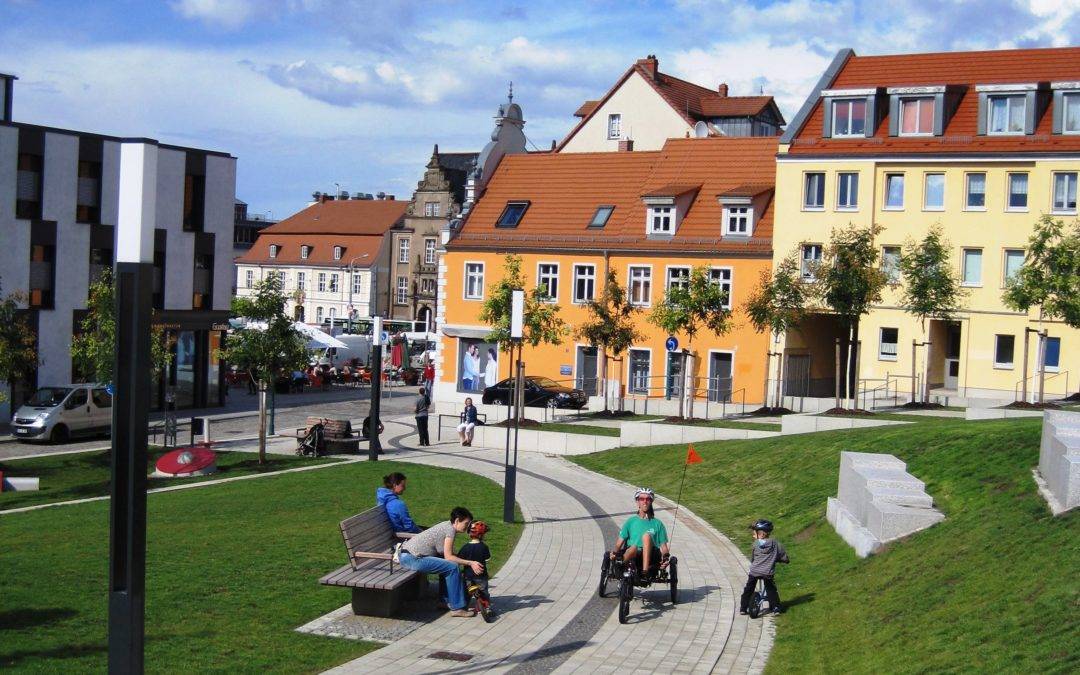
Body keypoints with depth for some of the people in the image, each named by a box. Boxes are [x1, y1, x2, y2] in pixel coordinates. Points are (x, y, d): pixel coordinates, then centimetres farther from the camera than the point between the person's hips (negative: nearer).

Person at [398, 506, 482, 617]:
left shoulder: (447, 525, 14)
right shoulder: (450, 529, -13)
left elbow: (448, 555, 14)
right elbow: (448, 557, -17)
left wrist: (469, 562, 5)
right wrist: (470, 563, -15)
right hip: (412, 558, -10)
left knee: (447, 564, 21)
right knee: (453, 567, -13)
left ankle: (446, 601, 25)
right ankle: (457, 608, -7)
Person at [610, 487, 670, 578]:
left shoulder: (657, 524, 19)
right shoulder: (631, 521, 21)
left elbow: (663, 546, 12)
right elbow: (620, 542, 15)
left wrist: (665, 558, -9)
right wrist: (614, 552, -7)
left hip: (650, 557, 0)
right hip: (632, 556, 0)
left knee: (647, 536, -32)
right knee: (633, 548, -37)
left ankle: (645, 571, -41)